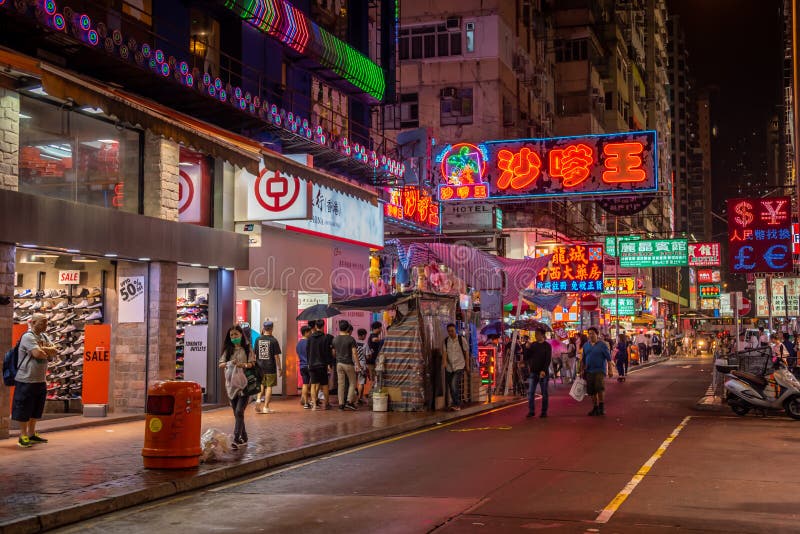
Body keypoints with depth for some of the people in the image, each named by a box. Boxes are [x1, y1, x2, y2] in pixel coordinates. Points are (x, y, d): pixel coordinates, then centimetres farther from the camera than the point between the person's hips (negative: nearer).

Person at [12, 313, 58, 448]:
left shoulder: (44, 337, 13)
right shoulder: (28, 337, -14)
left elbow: (55, 350, 2)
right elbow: (38, 353, -25)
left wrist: (42, 349, -15)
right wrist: (48, 352, -5)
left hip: (41, 381, 8)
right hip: (26, 380, -8)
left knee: (36, 410, 15)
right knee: (23, 411, 0)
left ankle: (31, 434, 26)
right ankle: (23, 436, 7)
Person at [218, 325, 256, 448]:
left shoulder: (247, 349, 1)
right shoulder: (228, 350, 11)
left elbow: (252, 364, -3)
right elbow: (220, 364, 7)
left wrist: (244, 365, -22)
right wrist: (229, 363, -12)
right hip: (231, 384, 5)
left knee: (239, 412, -15)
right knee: (236, 413, 10)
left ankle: (236, 439, -19)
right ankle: (243, 438, 22)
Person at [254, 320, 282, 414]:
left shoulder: (258, 339, 2)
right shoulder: (273, 340, -8)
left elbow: (255, 355, 7)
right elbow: (276, 356, -8)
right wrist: (279, 368, 0)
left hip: (260, 367, 4)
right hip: (270, 367, -4)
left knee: (261, 385, 18)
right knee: (269, 386, 3)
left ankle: (259, 399, -6)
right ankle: (266, 407, 3)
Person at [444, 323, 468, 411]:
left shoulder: (461, 339, -6)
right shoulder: (446, 341, 2)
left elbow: (465, 352, 3)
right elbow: (445, 352, -6)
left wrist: (467, 365, 7)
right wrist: (445, 361, -24)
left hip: (459, 366, -4)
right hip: (449, 367, 4)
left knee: (454, 384, -21)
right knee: (451, 387, 9)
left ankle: (457, 405, -17)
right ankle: (456, 405, 23)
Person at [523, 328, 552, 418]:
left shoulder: (547, 346, -2)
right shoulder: (532, 345, 10)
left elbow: (548, 359, -9)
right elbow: (525, 358, 9)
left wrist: (544, 371, -19)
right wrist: (527, 348, -6)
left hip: (543, 373, -4)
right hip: (533, 372, 4)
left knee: (544, 393, 3)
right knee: (530, 392, 0)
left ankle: (544, 412, 9)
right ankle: (531, 411, 5)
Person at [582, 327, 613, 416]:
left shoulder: (602, 345, -2)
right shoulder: (586, 345, 11)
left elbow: (608, 358, -2)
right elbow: (584, 359, 18)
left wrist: (610, 369, -8)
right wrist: (582, 370, 14)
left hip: (600, 370, -5)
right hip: (589, 371, 5)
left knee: (599, 389, -18)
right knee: (592, 391, 5)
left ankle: (602, 406, -4)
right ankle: (595, 408, 16)